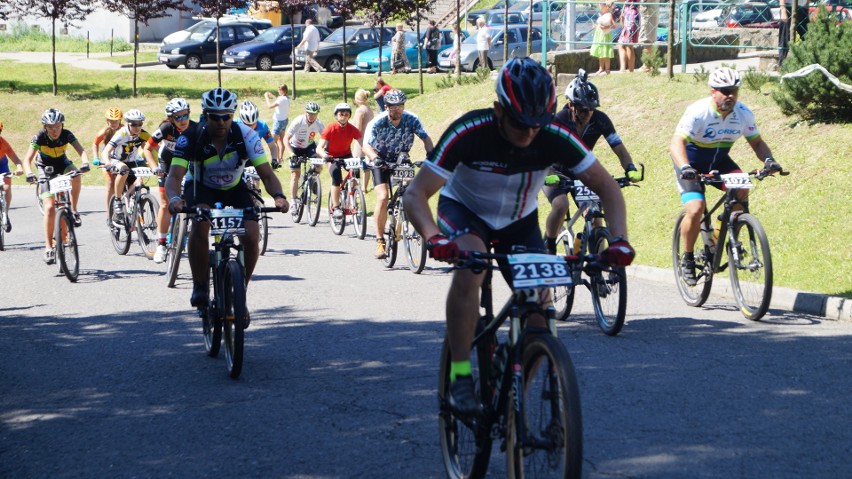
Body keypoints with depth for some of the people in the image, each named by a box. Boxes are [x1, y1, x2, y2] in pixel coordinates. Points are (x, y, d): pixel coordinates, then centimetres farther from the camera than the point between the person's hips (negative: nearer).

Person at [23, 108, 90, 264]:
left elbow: (80, 150, -34)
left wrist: (85, 162, -56)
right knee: (50, 207, -16)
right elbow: (27, 159, -31)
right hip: (46, 168, -2)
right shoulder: (40, 137, -25)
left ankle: (73, 211, -14)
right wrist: (29, 173, -51)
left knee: (75, 176, -36)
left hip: (62, 164, 2)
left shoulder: (66, 134, -22)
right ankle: (48, 248, -12)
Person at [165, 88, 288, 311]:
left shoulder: (246, 136, -25)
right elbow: (174, 176, -34)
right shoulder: (191, 137, -27)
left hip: (235, 189, 2)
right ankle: (199, 287, -19)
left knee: (251, 236, -21)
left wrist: (278, 196, -48)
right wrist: (174, 198, -56)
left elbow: (267, 174, -27)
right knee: (200, 223, -34)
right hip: (202, 189, -1)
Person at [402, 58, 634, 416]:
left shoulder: (555, 138, -25)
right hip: (464, 211, -3)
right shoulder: (469, 133, -32)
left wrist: (619, 239, -33)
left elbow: (606, 187, -15)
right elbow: (416, 193, -33)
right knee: (470, 267, -36)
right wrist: (434, 239, -52)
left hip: (519, 222, 3)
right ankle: (460, 376, -25)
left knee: (541, 311, -14)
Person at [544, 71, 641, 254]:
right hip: (557, 173, -3)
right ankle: (548, 248, -10)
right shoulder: (558, 121, -27)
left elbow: (620, 149, -17)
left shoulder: (600, 120, -18)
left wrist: (630, 169, -36)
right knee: (561, 205, -30)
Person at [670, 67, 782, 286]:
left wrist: (768, 160, -24)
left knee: (742, 190, -25)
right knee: (695, 209, -24)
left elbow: (757, 142, -2)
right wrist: (684, 167, -55)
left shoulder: (743, 113, -13)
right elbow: (677, 142, -37)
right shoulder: (697, 112, -28)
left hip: (719, 161, 4)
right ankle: (687, 259, -2)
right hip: (692, 163, -4)